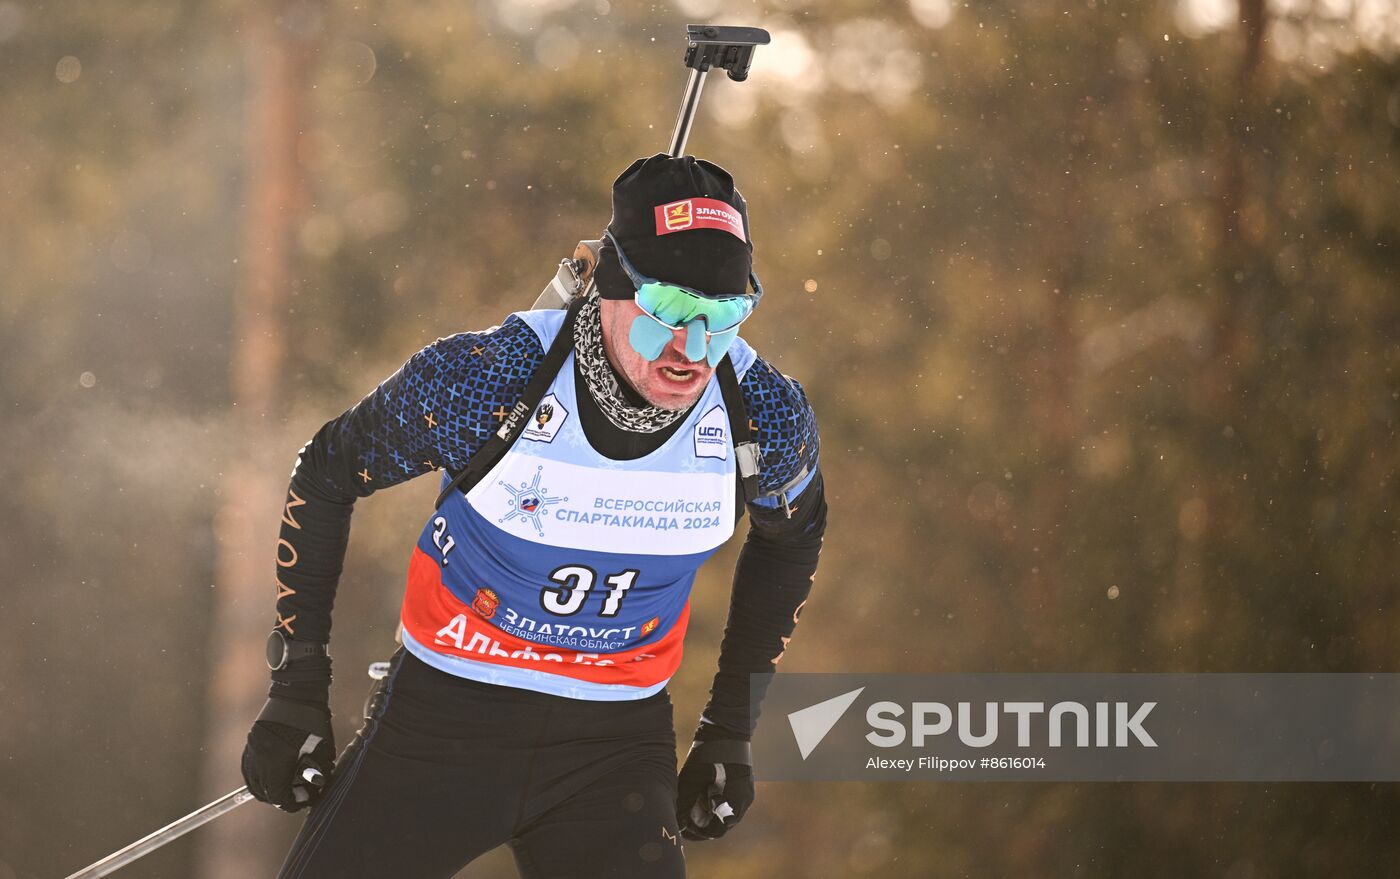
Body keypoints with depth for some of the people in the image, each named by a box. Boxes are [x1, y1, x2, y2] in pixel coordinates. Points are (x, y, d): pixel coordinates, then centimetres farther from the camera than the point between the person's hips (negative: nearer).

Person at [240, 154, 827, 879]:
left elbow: (792, 537, 12)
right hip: (443, 716, -1)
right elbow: (325, 475, -3)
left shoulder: (765, 417, -12)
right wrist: (298, 689, -3)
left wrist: (732, 730, 12)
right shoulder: (484, 381, -20)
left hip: (618, 742, 2)